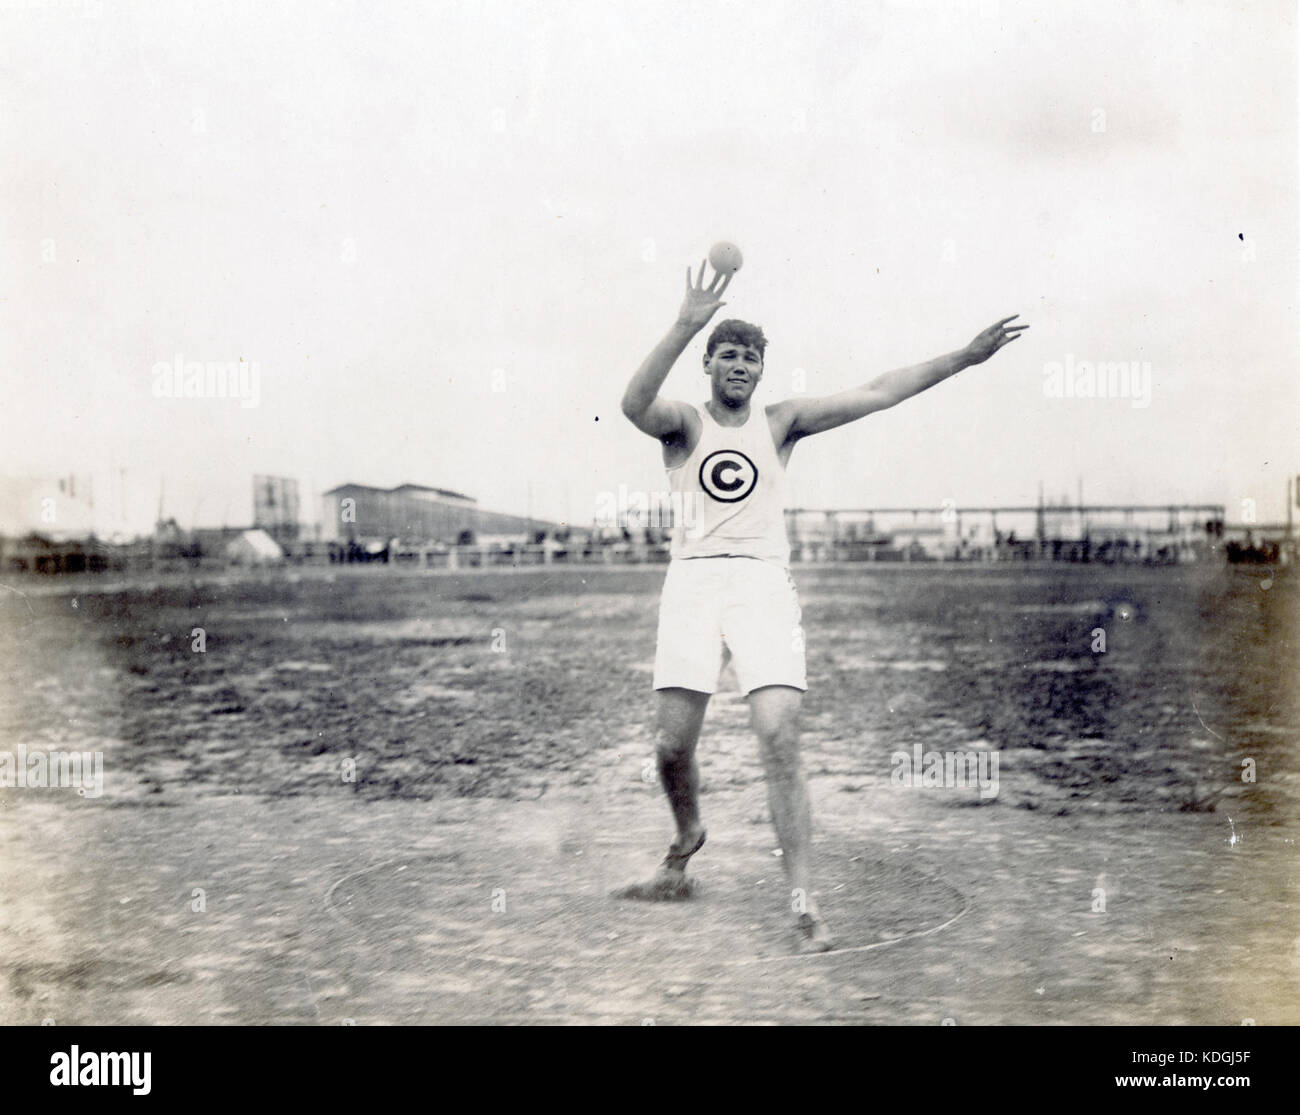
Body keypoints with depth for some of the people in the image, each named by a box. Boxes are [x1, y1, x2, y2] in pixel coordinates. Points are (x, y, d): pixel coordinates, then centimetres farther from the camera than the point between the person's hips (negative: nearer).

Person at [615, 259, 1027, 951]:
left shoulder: (781, 422, 14)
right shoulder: (684, 424, 9)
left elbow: (877, 395, 10)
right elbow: (634, 405, -15)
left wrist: (964, 358, 6)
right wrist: (685, 326, -25)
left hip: (764, 582, 0)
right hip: (692, 579, 0)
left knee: (779, 743, -13)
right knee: (671, 745, 0)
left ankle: (803, 902, -11)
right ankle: (687, 842, 33)